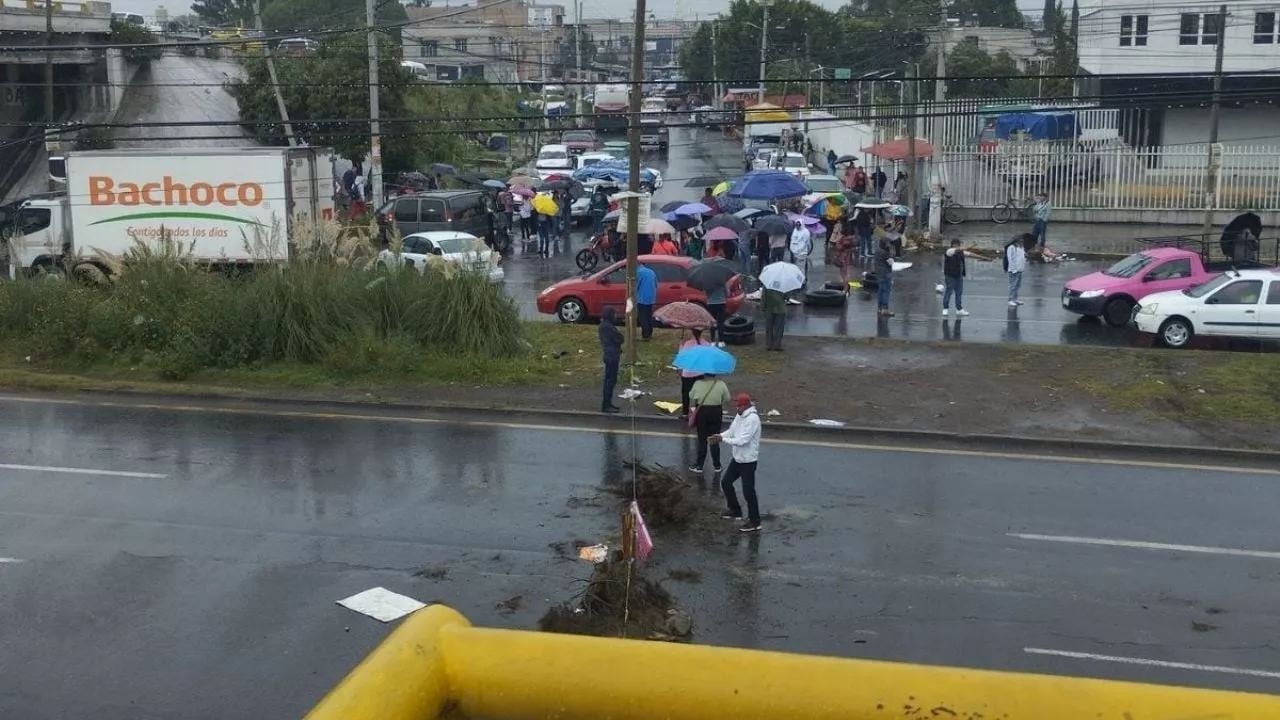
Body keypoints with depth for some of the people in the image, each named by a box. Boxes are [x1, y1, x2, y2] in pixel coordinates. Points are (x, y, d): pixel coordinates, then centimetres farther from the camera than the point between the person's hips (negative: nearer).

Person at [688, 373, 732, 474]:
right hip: (716, 413, 1)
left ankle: (699, 465, 15)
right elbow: (727, 399, -2)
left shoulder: (698, 383, -10)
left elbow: (691, 398, -2)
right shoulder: (721, 384, -9)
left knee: (702, 440, 10)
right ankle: (717, 465, 18)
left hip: (701, 412, -1)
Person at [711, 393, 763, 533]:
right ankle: (736, 511, 34)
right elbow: (731, 431, 10)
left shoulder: (752, 419, -25)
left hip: (748, 461, -10)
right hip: (737, 459, 10)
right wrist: (720, 436, -9)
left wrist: (723, 439, -25)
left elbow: (742, 440, -29)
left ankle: (754, 522, 8)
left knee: (748, 491, -3)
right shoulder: (740, 415, 5)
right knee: (726, 482, 18)